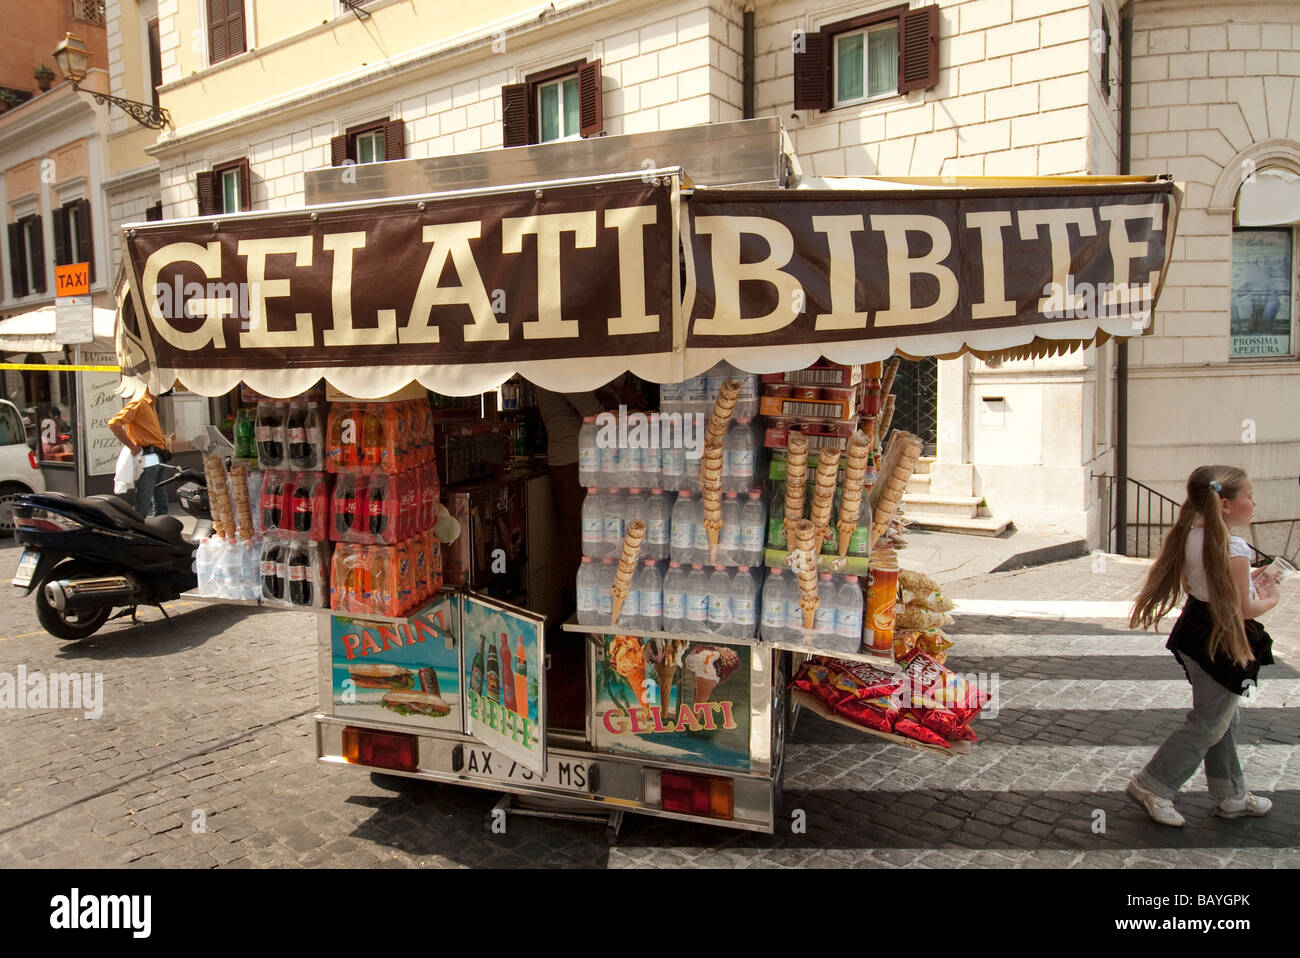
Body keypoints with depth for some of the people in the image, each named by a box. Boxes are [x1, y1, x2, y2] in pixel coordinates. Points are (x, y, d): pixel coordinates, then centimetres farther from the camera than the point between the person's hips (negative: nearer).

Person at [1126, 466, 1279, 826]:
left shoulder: (1191, 536, -1)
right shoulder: (1234, 549, -25)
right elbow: (1242, 609, -19)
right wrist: (1269, 599, 2)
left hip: (1195, 634, 9)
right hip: (1223, 643, -9)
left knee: (1221, 720, 22)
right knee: (1208, 726, 5)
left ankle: (1232, 796, 35)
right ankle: (1152, 787, 12)